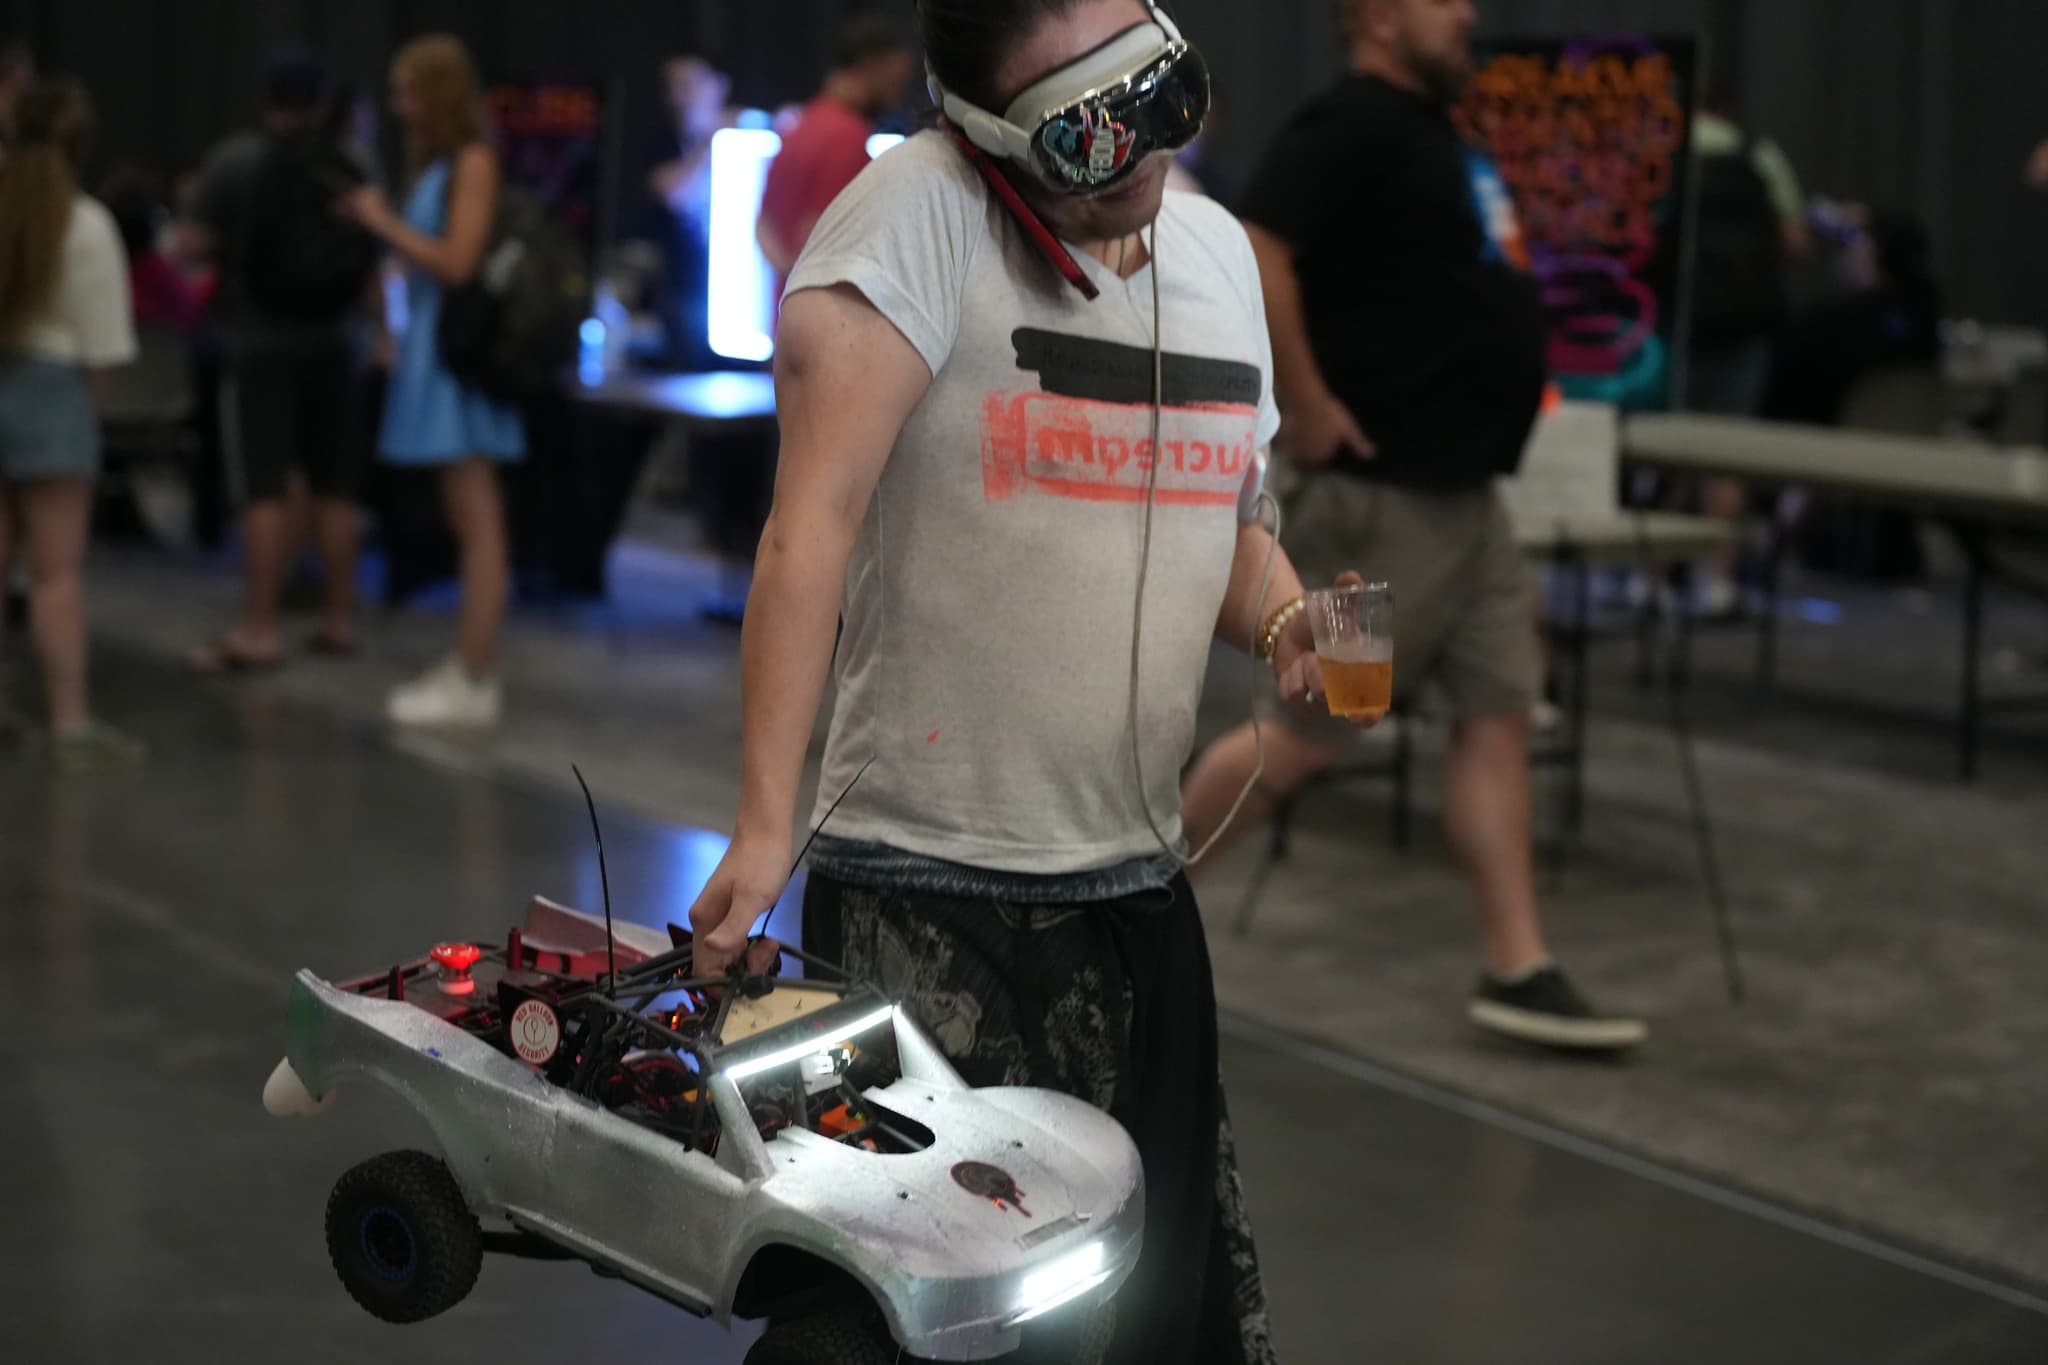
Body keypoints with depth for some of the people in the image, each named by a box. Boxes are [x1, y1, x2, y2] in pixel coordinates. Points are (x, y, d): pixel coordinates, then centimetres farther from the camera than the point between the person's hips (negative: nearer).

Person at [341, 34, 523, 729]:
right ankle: (469, 666, 16)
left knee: (477, 516, -8)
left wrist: (385, 222, -7)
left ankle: (475, 683, -8)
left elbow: (457, 262, -15)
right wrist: (375, 223, 12)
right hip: (435, 342, 9)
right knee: (463, 515, 11)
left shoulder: (474, 162, -10)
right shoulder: (437, 164, 17)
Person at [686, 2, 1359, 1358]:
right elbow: (816, 520, -19)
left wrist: (1284, 624, -1)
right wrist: (765, 823, -25)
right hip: (928, 890, -6)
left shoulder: (1219, 248, 10)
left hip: (1137, 884, 7)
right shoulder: (925, 208, -13)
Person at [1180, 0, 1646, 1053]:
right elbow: (1251, 253, -27)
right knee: (1309, 735, -1)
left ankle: (1519, 972, 10)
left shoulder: (1432, 132, 16)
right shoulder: (1351, 124, -14)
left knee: (1498, 716, 6)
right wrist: (1305, 405, -25)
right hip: (1378, 493, -9)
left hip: (1460, 488, 9)